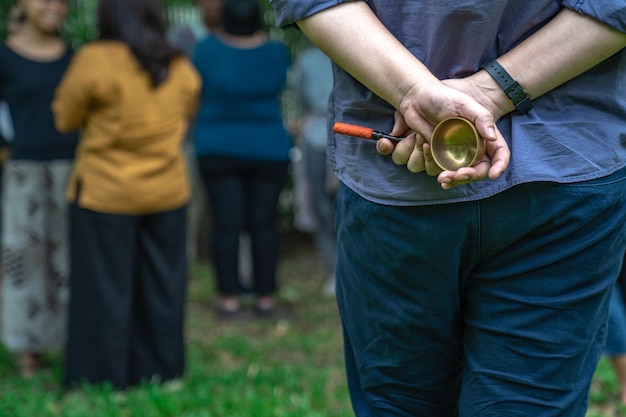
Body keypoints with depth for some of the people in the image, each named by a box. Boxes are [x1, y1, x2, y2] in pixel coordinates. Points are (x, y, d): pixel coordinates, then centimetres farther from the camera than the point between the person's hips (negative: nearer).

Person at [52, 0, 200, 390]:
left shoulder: (95, 61, -15)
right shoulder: (181, 68, 0)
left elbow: (66, 118, -5)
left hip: (105, 193, -4)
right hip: (168, 193, 4)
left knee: (105, 288, 6)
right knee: (160, 285, 14)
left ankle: (103, 376, 14)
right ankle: (161, 369, 22)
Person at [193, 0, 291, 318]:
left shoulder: (208, 49, -9)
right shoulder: (276, 53, -6)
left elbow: (197, 92, 6)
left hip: (218, 151, -1)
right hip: (268, 150, 1)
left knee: (226, 224, 1)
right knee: (263, 224, 5)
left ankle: (229, 298, 3)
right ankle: (265, 297, 8)